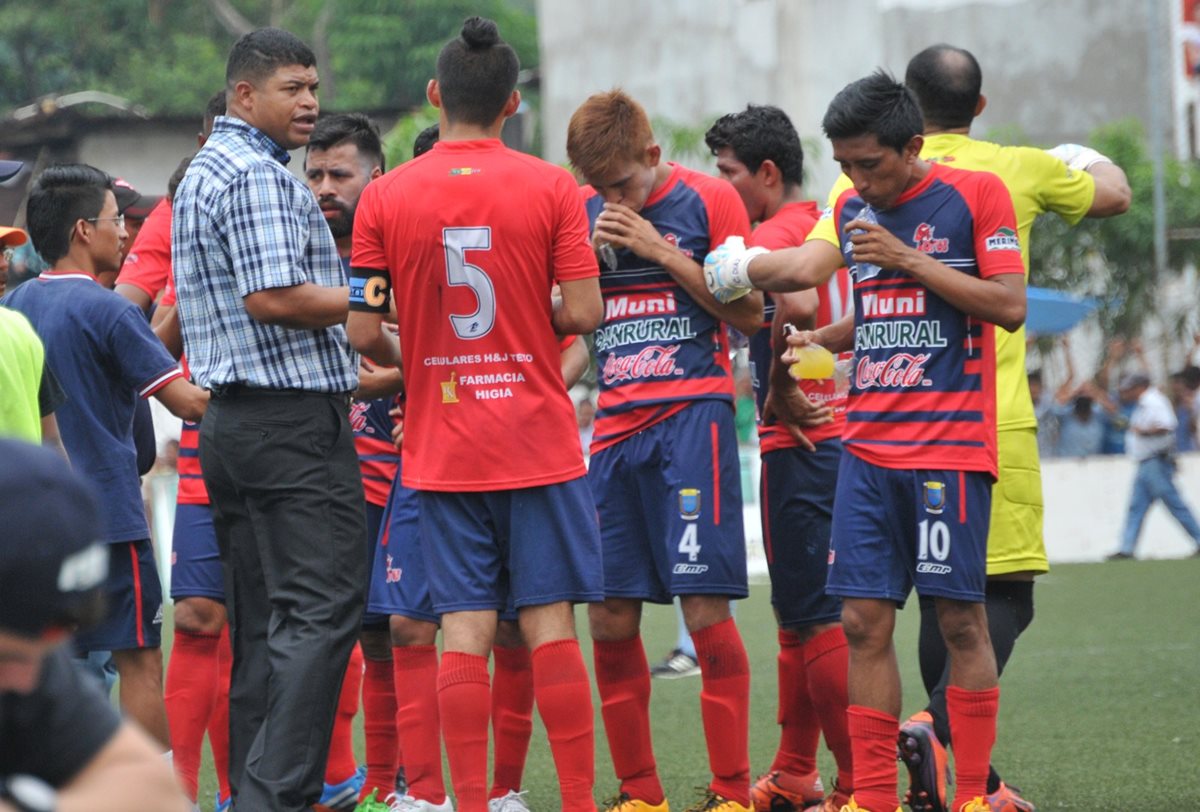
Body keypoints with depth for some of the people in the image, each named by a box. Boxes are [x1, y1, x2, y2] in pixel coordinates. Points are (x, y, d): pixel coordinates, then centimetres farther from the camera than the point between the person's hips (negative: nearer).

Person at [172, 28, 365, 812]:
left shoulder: (201, 172, 20)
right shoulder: (259, 174, -13)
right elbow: (272, 297, -22)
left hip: (228, 418, 10)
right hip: (294, 419, -10)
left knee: (262, 620, 10)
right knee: (322, 607, -11)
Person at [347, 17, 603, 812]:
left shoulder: (383, 198, -2)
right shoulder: (552, 188, -5)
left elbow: (362, 333, -3)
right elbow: (582, 313, -9)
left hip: (441, 445, 1)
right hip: (538, 441, -1)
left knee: (464, 633, 2)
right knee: (551, 626, 3)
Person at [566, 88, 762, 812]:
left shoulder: (708, 200, -1)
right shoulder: (586, 213, 11)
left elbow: (749, 313, -4)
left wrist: (659, 251, -11)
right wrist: (591, 252, -5)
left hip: (692, 414, -5)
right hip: (616, 423, 5)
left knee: (705, 608, -10)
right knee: (609, 620, 2)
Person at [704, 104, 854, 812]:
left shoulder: (774, 234, -12)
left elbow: (798, 307, -31)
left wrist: (781, 393, -19)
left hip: (801, 441, -10)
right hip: (842, 432, 10)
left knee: (815, 618, -7)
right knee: (799, 614, 15)